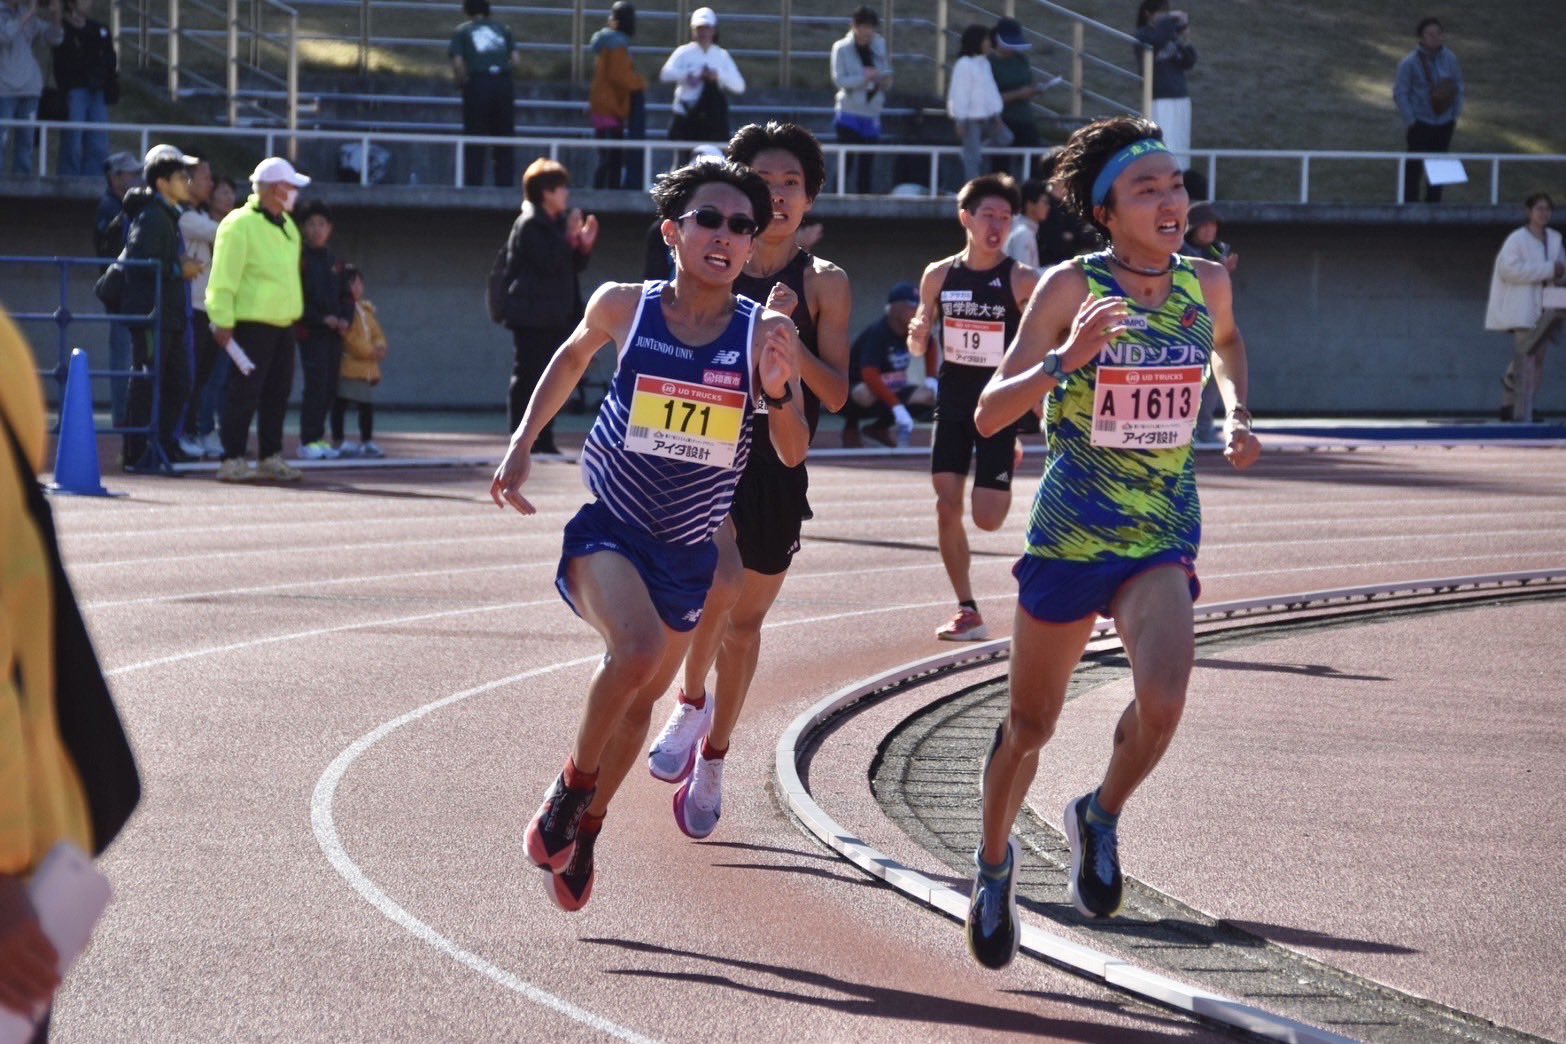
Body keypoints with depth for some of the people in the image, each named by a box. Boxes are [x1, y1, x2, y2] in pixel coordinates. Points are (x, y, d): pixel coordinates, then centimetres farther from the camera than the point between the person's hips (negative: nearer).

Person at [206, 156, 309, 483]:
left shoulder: (286, 226, 16)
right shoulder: (240, 224, -12)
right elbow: (223, 278, -15)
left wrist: (295, 314, 23)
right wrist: (223, 321, -19)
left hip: (283, 322, 9)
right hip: (251, 322, -9)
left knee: (278, 393, 11)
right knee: (245, 392, -8)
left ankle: (271, 457, 18)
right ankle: (232, 459, -5)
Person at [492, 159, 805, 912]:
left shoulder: (765, 332, -10)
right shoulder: (624, 308, -10)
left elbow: (792, 454, -11)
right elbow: (575, 355, 13)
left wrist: (778, 392, -30)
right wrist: (522, 445, 10)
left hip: (690, 551, 3)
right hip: (609, 530, -3)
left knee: (644, 695, 18)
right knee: (637, 648, -30)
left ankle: (587, 825, 44)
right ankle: (572, 785, -6)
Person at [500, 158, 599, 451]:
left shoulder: (557, 224, 17)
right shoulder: (529, 225, -9)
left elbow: (573, 266, 19)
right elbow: (548, 262, -19)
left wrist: (584, 244, 3)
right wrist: (571, 237, -17)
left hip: (556, 316, 9)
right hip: (532, 317, -9)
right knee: (528, 376, -7)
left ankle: (544, 439, 12)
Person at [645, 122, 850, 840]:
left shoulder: (824, 284, -1)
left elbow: (836, 395, -5)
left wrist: (786, 339, -19)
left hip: (777, 467, 1)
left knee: (745, 621, 12)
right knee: (719, 577, -26)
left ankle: (713, 758, 31)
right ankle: (691, 702, 1)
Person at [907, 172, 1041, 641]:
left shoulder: (1024, 282, -8)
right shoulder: (939, 276, 2)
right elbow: (918, 346, 10)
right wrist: (917, 334, -11)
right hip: (952, 404, 3)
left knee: (988, 518, -7)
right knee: (947, 505, -5)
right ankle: (967, 611, 4)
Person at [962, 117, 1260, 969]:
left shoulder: (1207, 283, -1)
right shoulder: (1072, 288, -12)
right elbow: (989, 413, -14)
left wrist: (1237, 412, 7)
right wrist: (1066, 359, -29)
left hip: (1164, 538, 2)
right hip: (1069, 533, -2)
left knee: (1162, 701, -24)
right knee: (1031, 723, 12)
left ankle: (1100, 817, 6)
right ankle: (995, 858, 40)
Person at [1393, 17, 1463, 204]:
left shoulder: (1449, 58, -3)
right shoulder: (1410, 62, -15)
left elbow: (1459, 88, 9)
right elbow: (1400, 93, -8)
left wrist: (1455, 116, 6)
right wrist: (1410, 121, -10)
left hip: (1445, 123, 4)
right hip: (1421, 123, -4)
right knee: (1415, 167, 0)